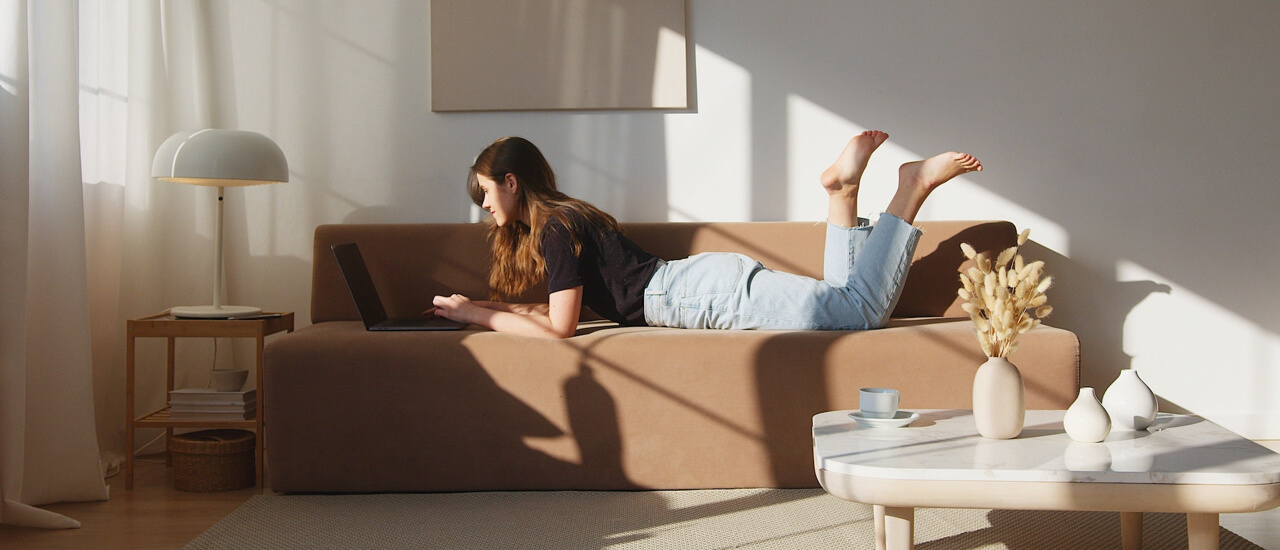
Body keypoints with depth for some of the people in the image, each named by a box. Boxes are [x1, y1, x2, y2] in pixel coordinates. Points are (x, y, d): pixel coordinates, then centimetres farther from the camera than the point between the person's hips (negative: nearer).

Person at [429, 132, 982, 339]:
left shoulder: (556, 228, -9)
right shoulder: (562, 218, 20)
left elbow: (558, 327, -15)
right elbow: (565, 308, 23)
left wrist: (478, 314, -6)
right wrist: (482, 306, 18)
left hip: (708, 290, -9)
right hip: (706, 281, 9)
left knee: (861, 310, -15)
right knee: (850, 308, 7)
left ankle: (914, 186, -6)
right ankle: (842, 189, 7)